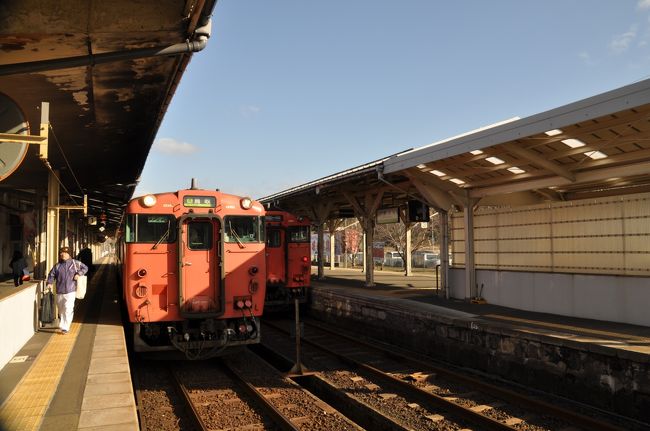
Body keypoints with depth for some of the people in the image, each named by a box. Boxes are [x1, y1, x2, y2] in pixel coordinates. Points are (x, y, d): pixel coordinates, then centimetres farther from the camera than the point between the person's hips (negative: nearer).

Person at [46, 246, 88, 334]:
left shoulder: (75, 263, 1)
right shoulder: (57, 266, 8)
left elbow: (85, 268, 9)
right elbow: (51, 274, 12)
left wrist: (78, 274, -6)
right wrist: (49, 283, -5)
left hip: (70, 291, -4)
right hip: (59, 291, 4)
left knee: (68, 309, -13)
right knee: (61, 310, 17)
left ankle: (65, 328, -10)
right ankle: (62, 325, 37)